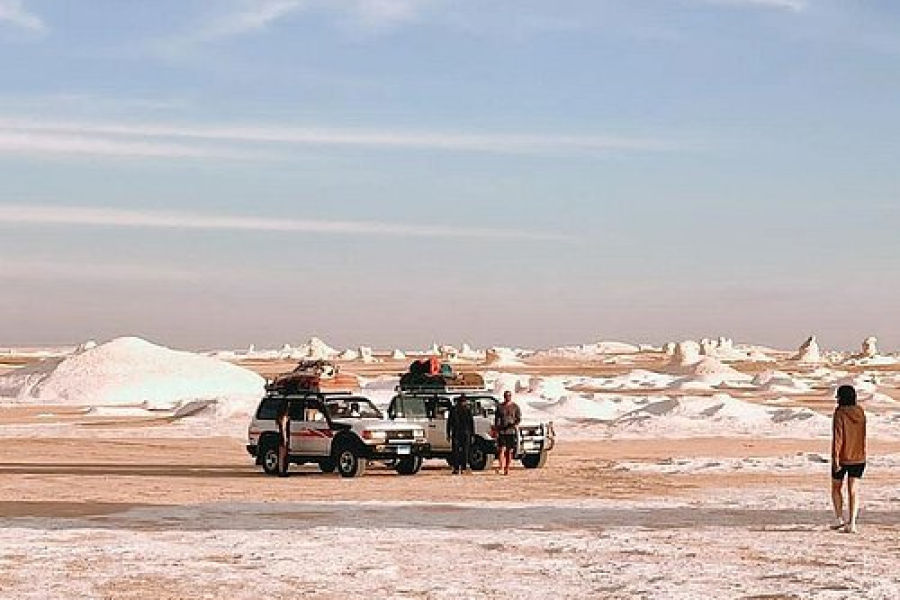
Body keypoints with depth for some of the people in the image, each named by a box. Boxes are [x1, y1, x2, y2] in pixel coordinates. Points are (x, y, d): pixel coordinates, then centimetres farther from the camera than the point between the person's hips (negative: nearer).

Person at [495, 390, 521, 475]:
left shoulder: (515, 407, 5)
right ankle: (501, 468, -21)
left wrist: (516, 424, -19)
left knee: (510, 451, 3)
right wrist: (496, 430, 5)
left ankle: (507, 469, 11)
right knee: (502, 450, -13)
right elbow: (496, 419, 12)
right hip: (502, 431, 0)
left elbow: (519, 418, 2)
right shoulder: (500, 407, 9)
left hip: (512, 431, 0)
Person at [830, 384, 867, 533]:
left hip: (842, 458, -4)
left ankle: (839, 518, 14)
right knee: (853, 491, 3)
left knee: (836, 488, 16)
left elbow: (837, 437, -18)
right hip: (858, 457, 4)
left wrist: (835, 459, -17)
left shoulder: (840, 413, -14)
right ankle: (852, 523, -4)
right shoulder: (860, 412, 2)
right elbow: (862, 435, 12)